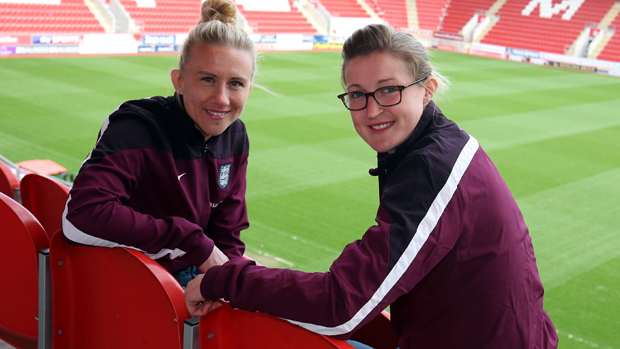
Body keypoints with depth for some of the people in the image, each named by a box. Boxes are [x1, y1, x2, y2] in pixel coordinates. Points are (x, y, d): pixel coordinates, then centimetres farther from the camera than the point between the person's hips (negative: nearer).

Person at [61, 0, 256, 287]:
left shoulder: (235, 136, 0)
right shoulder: (138, 128, -20)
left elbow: (228, 233, 6)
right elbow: (80, 216, -34)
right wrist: (192, 240, -28)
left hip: (196, 275, 6)